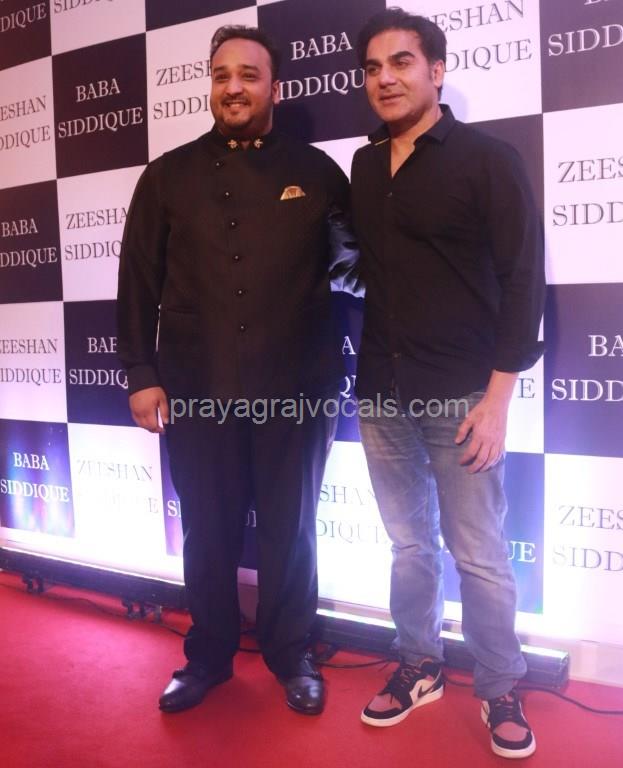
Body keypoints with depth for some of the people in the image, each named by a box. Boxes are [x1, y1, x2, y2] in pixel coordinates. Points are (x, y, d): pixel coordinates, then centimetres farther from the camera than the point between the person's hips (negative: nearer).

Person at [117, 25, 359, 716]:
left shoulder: (316, 171, 6)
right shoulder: (169, 176, 8)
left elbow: (356, 265, 10)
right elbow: (138, 282, 5)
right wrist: (142, 374, 0)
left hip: (295, 388, 0)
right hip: (197, 390, 1)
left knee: (290, 530, 12)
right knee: (207, 532, 13)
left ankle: (291, 657, 32)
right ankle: (207, 656, 33)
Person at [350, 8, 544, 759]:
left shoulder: (487, 159, -4)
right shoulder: (364, 167, 11)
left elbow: (522, 279, -8)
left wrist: (498, 395, -13)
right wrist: (367, 374, 4)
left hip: (459, 393, -4)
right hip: (381, 393, 4)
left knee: (478, 555, 5)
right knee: (410, 544, 14)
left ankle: (500, 691, 25)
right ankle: (418, 666, 33)